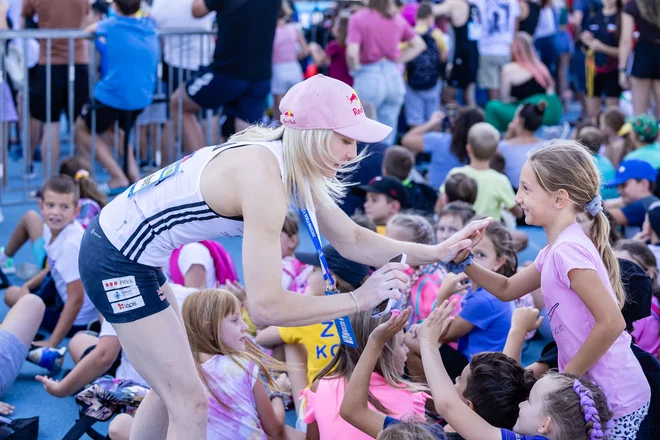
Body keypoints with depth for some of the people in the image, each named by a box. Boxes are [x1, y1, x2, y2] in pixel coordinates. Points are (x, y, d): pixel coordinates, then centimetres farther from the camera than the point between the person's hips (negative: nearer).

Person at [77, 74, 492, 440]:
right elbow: (266, 306, -32)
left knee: (173, 390, 23)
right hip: (118, 261, -10)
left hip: (127, 249, 10)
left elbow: (353, 240, 10)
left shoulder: (292, 163, -1)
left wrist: (437, 252, 2)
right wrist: (360, 298, -26)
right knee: (191, 404, -4)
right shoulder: (263, 178, -29)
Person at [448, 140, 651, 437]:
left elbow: (611, 323, -28)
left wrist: (568, 375, -16)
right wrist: (464, 263, 5)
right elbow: (507, 289, 22)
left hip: (613, 401, -9)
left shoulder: (568, 249, -21)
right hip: (594, 389, 9)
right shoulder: (557, 250, 10)